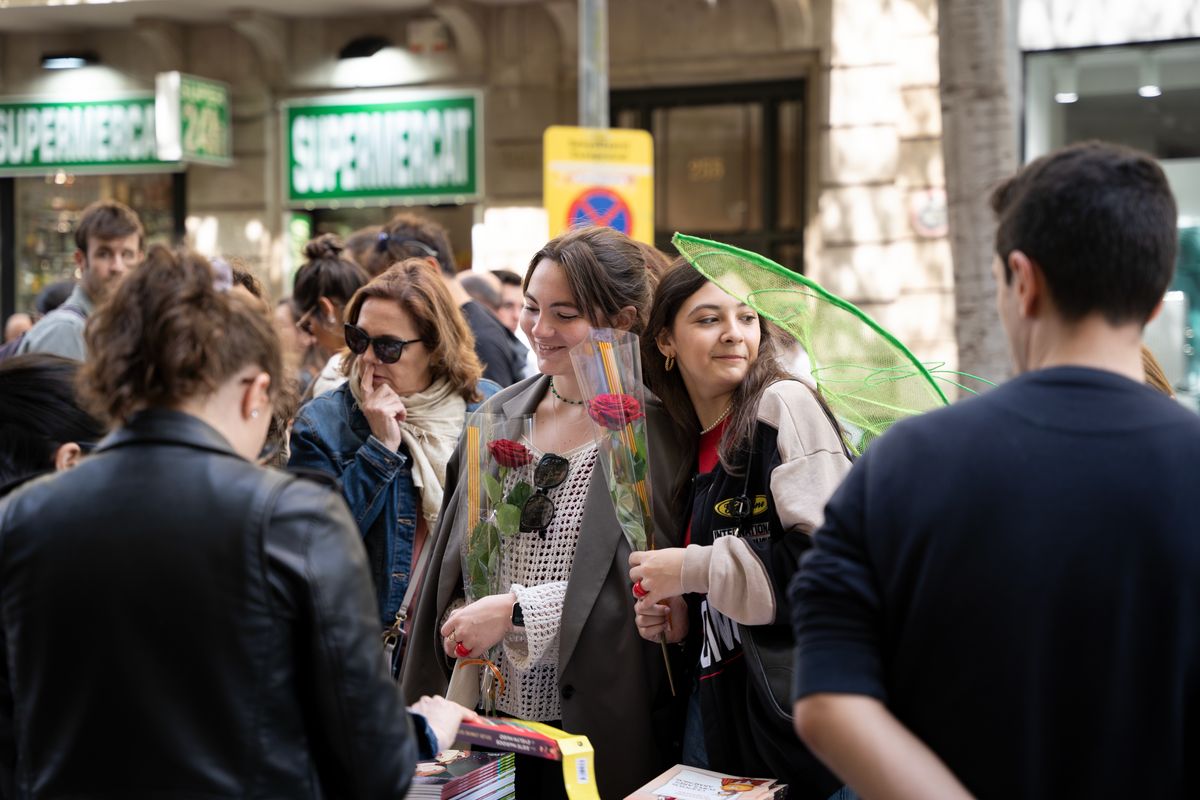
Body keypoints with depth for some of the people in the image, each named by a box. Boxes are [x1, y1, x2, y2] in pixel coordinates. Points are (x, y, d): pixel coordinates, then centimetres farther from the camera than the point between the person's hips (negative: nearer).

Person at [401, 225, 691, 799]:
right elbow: (452, 564, 13)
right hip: (489, 713, 4)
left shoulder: (655, 433, -8)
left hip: (597, 726, -4)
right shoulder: (499, 417, 7)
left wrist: (516, 610, -17)